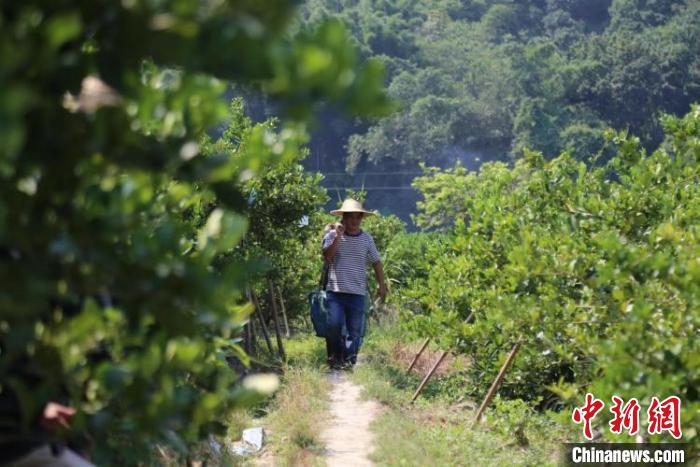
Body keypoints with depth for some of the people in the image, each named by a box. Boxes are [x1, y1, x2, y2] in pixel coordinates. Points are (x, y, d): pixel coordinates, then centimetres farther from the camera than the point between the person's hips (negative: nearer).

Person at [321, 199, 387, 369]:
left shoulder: (366, 239, 9)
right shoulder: (332, 235, 3)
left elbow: (376, 262, 14)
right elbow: (327, 257, -10)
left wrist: (382, 285, 8)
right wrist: (338, 236, -15)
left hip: (357, 293, 2)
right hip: (335, 291, -2)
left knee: (355, 330, 1)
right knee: (333, 324, -15)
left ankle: (349, 360, 10)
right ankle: (335, 356, 6)